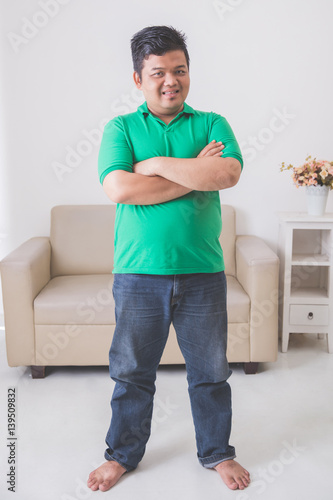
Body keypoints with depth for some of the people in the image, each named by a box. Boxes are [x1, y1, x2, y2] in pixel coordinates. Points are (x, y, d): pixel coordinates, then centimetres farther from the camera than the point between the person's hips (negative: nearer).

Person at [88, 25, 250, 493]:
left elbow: (228, 174, -14)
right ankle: (123, 453, 36)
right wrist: (196, 174, -11)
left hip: (203, 274, 1)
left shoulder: (212, 124, 6)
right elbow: (119, 188, -14)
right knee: (132, 372, 14)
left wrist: (157, 164, -13)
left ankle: (218, 452, 37)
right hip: (139, 275, 0)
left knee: (211, 372, 15)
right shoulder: (120, 128, 4)